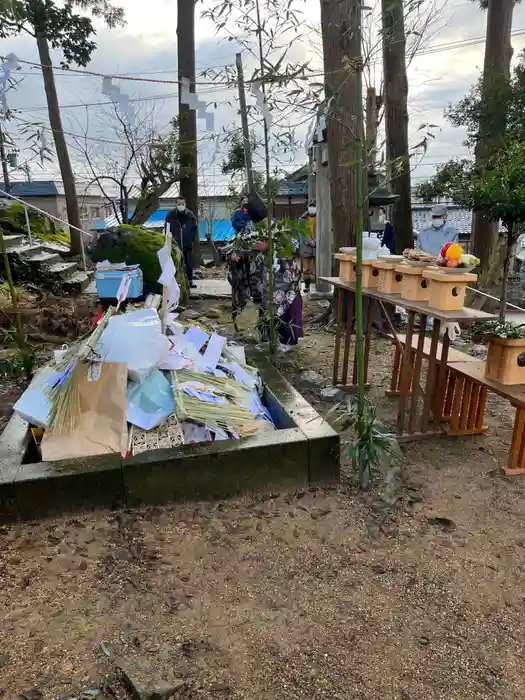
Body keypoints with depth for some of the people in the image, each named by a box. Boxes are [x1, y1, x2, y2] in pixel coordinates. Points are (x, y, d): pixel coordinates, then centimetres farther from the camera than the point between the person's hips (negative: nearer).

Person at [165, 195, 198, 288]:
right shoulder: (171, 214, -1)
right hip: (175, 244, -2)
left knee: (189, 263, 9)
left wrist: (193, 239, 1)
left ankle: (190, 280, 20)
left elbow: (195, 228, 10)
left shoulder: (190, 214, 3)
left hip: (188, 244, 2)